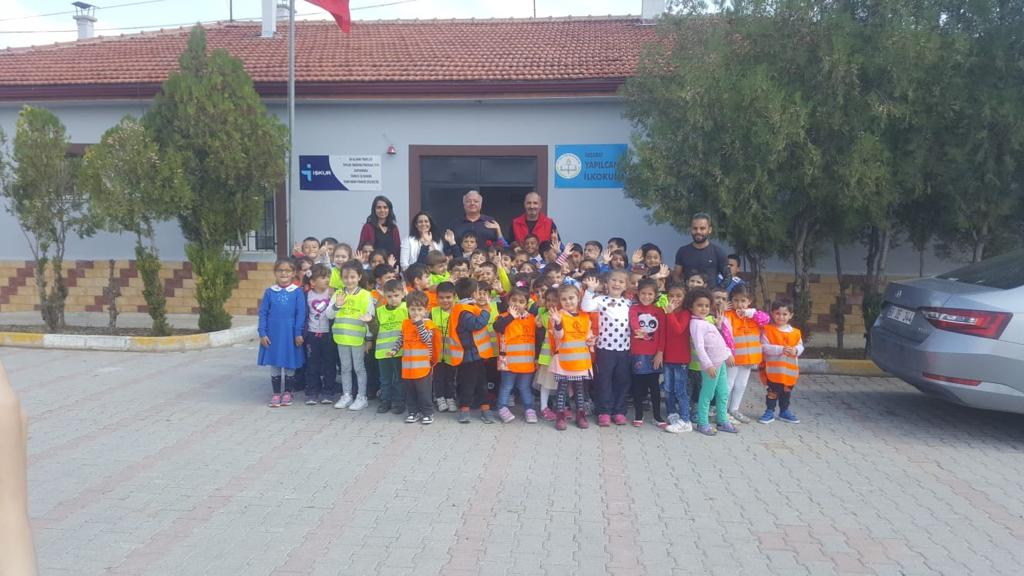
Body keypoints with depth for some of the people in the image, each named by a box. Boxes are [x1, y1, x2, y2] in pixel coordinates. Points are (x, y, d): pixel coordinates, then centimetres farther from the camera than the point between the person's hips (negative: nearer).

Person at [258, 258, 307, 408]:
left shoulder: (298, 292, -3)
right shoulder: (269, 292, 2)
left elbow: (301, 314, -4)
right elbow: (263, 313, 3)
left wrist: (299, 333, -9)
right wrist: (262, 333, -3)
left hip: (290, 333, -1)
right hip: (273, 333, 1)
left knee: (290, 364, 8)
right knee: (274, 364, 8)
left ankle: (288, 393, 23)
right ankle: (276, 394, 18)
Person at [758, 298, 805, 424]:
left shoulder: (795, 332, 4)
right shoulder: (768, 330, -9)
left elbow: (800, 346, 8)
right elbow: (764, 347, -16)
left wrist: (796, 350, -16)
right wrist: (781, 349, -24)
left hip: (790, 369, 4)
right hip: (773, 369, -4)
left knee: (787, 392, 17)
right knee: (773, 392, 4)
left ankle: (784, 411, 33)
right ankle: (769, 412, 17)